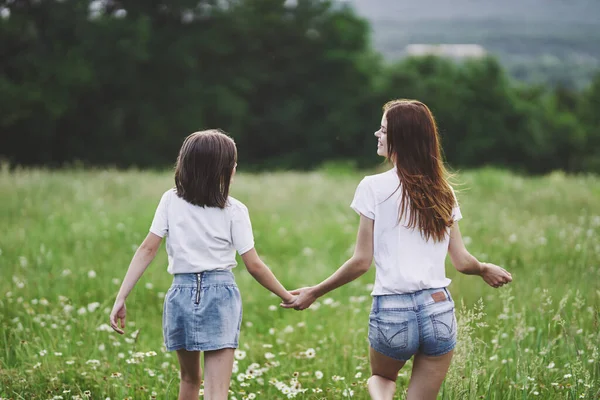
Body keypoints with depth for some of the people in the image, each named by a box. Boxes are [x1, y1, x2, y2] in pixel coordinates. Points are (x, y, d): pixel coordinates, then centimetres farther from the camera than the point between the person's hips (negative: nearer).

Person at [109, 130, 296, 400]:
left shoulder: (171, 201, 2)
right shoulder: (234, 211, -2)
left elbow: (147, 250, -3)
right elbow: (254, 265, -3)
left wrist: (121, 299, -4)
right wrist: (286, 296, 9)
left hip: (181, 294, 3)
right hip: (220, 295, -3)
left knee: (190, 377, 25)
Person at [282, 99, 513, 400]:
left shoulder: (374, 187, -6)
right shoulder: (442, 192, 7)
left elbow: (361, 262, -5)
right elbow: (461, 261, 7)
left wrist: (313, 293, 6)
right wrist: (485, 269, 29)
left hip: (392, 311, -2)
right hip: (439, 310, 3)